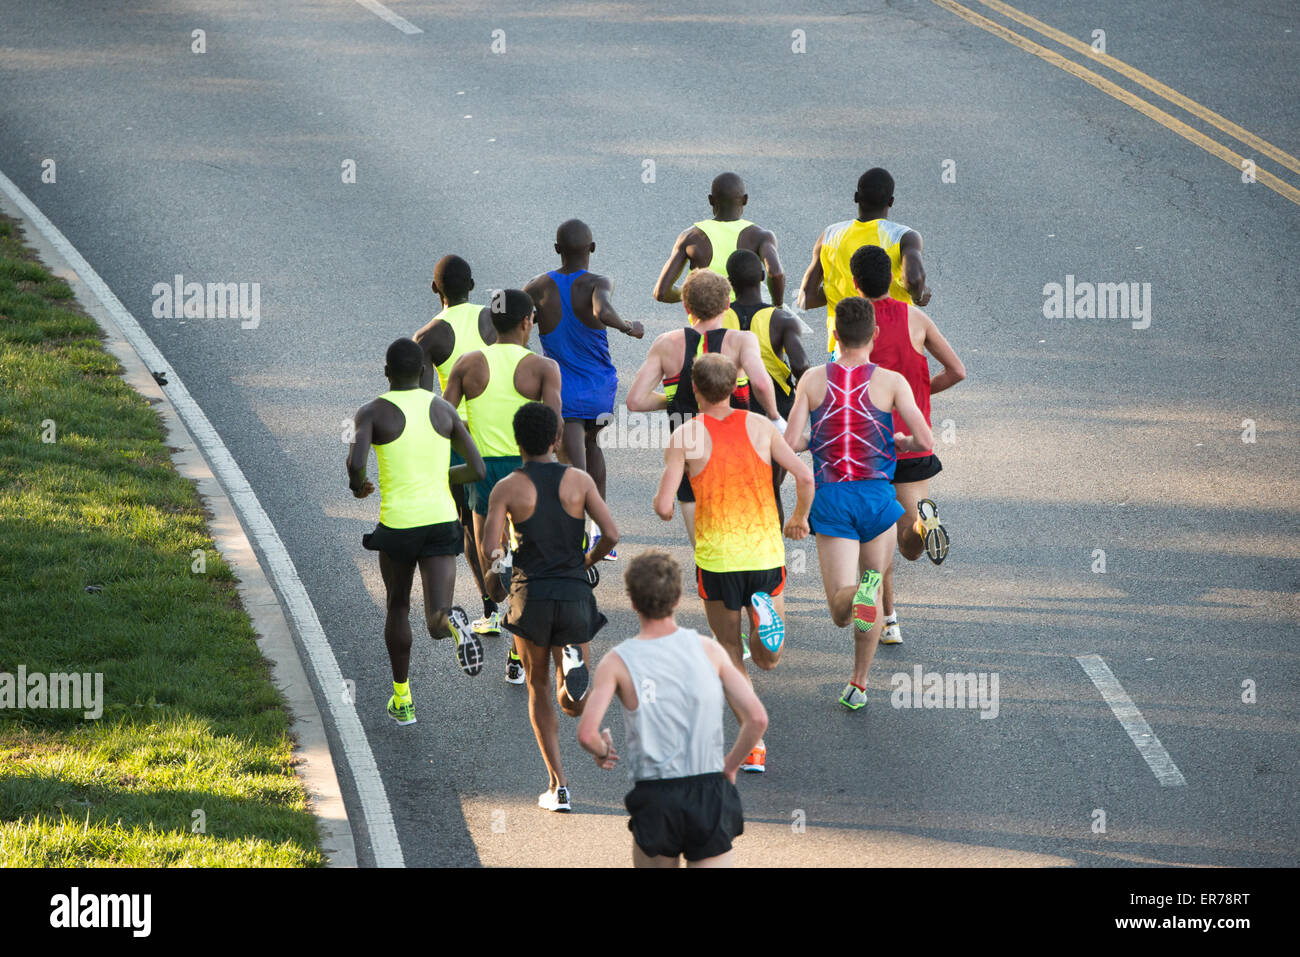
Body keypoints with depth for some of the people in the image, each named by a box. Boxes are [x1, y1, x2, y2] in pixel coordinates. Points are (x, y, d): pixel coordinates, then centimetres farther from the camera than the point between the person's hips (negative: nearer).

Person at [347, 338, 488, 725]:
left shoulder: (372, 413, -5)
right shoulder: (444, 410, 5)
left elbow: (356, 463, -22)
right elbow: (477, 470, 4)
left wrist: (357, 484, 3)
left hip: (397, 525, -1)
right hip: (441, 521, 1)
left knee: (397, 606, 26)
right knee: (437, 624, -3)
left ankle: (402, 699, 31)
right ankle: (453, 622, -42)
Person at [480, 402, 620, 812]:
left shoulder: (507, 488, -3)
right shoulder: (579, 480, 2)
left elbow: (488, 548, -11)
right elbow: (611, 535, -7)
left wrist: (494, 564, 13)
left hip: (531, 596, -1)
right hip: (574, 595, 1)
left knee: (539, 690, 19)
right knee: (574, 706, 12)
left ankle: (559, 786, 9)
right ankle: (572, 663, -27)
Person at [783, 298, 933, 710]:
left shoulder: (813, 380, 1)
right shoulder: (891, 382, -4)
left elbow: (790, 442, -4)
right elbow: (925, 441, -9)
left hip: (830, 496, 0)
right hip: (877, 494, 0)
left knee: (841, 615, -2)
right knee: (873, 588, 22)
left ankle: (850, 591, -38)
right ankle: (859, 684, 17)